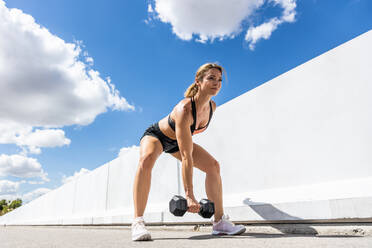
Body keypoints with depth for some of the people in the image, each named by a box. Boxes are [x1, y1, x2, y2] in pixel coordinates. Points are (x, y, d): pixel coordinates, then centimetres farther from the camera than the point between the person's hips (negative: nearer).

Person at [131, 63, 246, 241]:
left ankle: (220, 222, -2)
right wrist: (189, 195, -43)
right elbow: (186, 156, -43)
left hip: (176, 142, 7)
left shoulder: (212, 106, -16)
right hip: (155, 135, -6)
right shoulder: (184, 109, -39)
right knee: (146, 159, -39)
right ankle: (138, 222, -31)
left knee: (213, 165, -6)